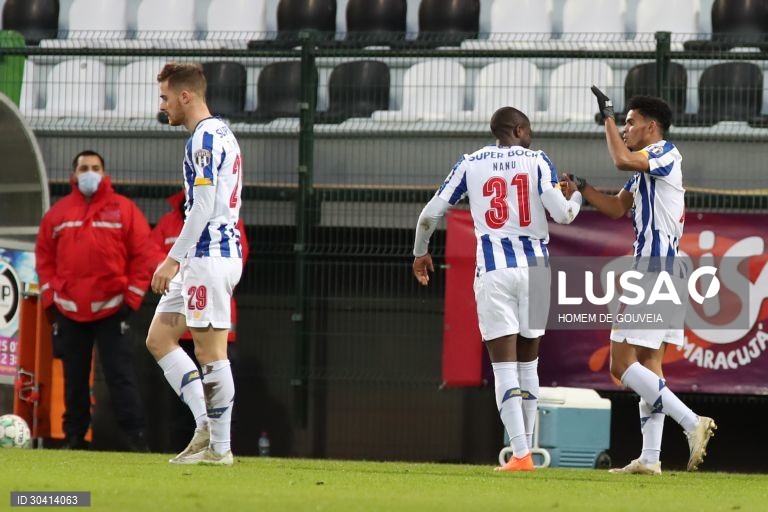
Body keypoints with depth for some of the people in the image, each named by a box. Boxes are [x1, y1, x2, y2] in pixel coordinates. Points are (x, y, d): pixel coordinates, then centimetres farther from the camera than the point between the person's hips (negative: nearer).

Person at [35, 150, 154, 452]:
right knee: (74, 378, 8)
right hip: (68, 312, 3)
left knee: (121, 376, -8)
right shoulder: (57, 213, 8)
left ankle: (136, 437, -9)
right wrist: (49, 299, 4)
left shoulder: (124, 210, 1)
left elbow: (143, 255, -1)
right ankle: (74, 437, 15)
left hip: (112, 310, -3)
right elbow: (44, 258, 12)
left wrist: (132, 299, -5)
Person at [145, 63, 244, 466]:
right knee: (159, 339, 10)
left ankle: (219, 447, -3)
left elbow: (203, 207, -19)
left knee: (210, 351, -7)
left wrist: (173, 260, -19)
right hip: (205, 258, 11)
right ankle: (206, 428, 7)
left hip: (209, 256, -11)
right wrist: (179, 261, 24)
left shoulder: (206, 138, -13)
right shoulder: (219, 134, 19)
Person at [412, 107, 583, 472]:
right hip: (534, 267, 1)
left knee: (505, 368, -4)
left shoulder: (470, 164, 6)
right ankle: (526, 447, 18)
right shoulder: (537, 161, 3)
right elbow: (561, 214, -5)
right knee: (528, 365, 15)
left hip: (493, 272, -1)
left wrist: (420, 252, 25)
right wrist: (576, 197, 18)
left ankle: (520, 454, -14)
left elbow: (431, 212, 8)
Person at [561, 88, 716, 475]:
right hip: (663, 269, 11)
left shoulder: (666, 153, -9)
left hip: (655, 269, -11)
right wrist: (581, 187, 16)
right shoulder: (644, 167, 21)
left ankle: (691, 422, -18)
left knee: (622, 363, -11)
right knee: (648, 364, 9)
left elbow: (622, 161, -27)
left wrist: (608, 117, -16)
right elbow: (617, 209, 27)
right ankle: (650, 458, 8)